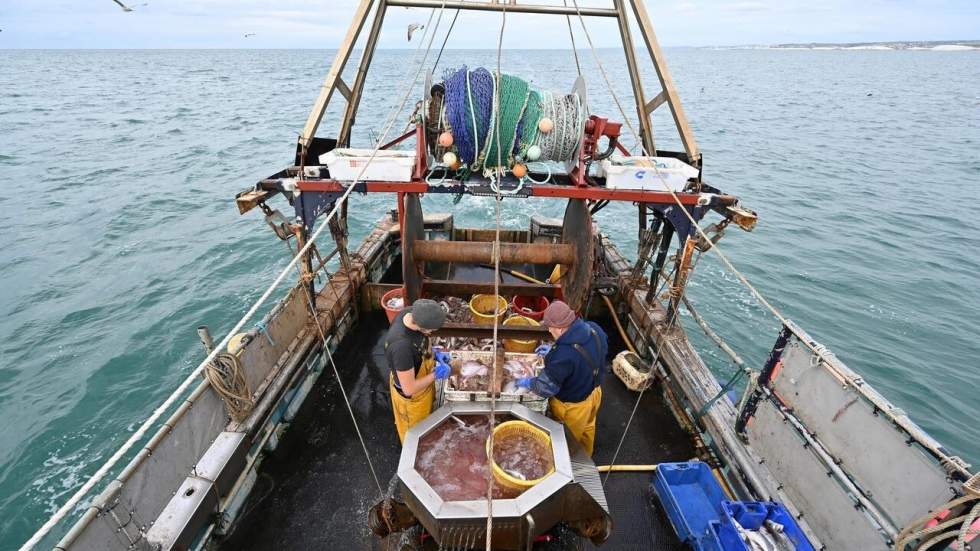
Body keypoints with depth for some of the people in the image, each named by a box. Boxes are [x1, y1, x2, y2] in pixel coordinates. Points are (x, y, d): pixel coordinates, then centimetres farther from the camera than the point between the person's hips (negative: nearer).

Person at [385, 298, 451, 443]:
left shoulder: (410, 312, -22)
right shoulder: (401, 346, -46)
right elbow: (409, 389, -34)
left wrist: (435, 353, -8)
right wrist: (436, 374, -23)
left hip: (421, 379, 7)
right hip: (411, 396, -7)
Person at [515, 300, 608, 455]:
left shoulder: (563, 355, -42)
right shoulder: (594, 329, -20)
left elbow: (546, 387, -30)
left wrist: (528, 383, -10)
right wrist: (554, 351, 1)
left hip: (573, 404, -7)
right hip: (595, 391, 7)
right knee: (588, 428, 34)